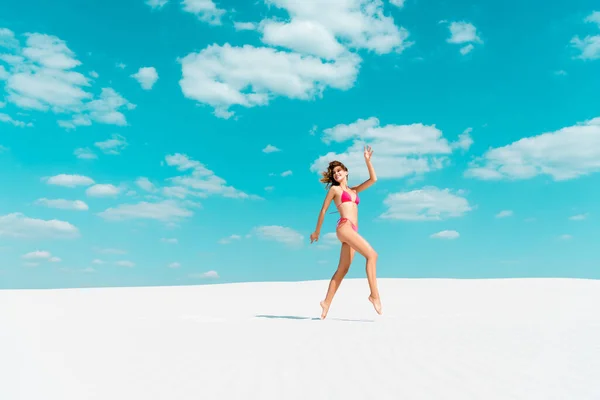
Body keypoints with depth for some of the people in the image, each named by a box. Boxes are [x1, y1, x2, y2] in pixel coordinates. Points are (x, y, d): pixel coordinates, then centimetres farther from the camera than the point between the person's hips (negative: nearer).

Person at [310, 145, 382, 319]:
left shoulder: (353, 190, 26)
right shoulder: (335, 189, 10)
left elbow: (373, 179, 20)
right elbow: (323, 210, 12)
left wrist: (367, 160, 14)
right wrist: (317, 231, 13)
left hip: (352, 230, 6)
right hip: (344, 227, -6)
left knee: (342, 270, 4)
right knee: (371, 254, -18)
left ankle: (327, 302, 8)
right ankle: (374, 294, -17)